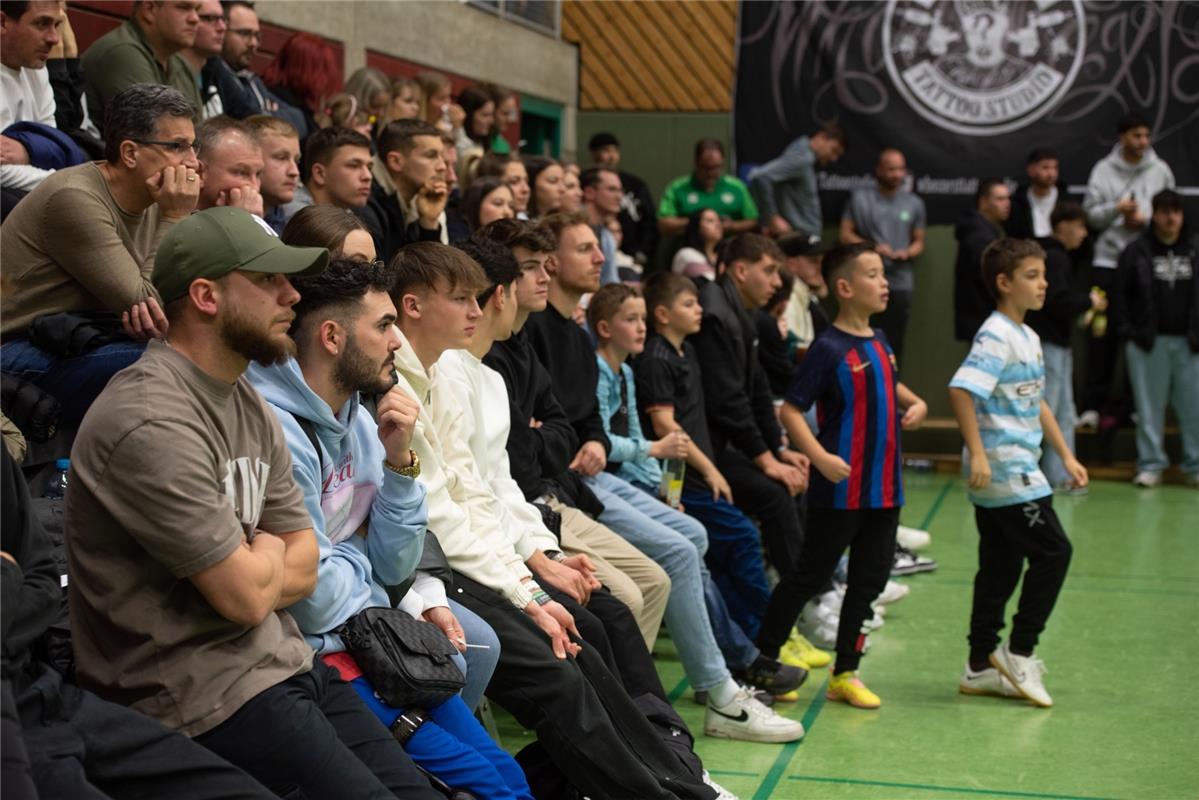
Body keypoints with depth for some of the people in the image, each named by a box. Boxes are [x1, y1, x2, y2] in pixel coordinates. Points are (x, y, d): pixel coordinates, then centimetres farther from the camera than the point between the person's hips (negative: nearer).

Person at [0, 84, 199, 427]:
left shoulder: (151, 202, 8)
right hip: (28, 360, -9)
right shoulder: (74, 198, -17)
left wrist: (148, 310, -19)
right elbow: (144, 301, -20)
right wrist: (175, 219, -16)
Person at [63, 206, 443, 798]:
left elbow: (303, 569, 10)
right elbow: (246, 596, -17)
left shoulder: (249, 405, 10)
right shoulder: (152, 423, -20)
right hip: (205, 697, -8)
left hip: (282, 661, 9)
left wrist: (250, 568, -9)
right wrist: (267, 550, 3)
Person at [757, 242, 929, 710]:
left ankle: (845, 674, 22)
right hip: (841, 488, -7)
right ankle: (761, 661, 16)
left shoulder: (879, 341, 9)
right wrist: (821, 457, -27)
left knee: (870, 580, 11)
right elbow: (790, 411, -16)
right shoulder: (830, 349, -15)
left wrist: (915, 403, 9)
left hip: (884, 486, 7)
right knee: (811, 575, 1)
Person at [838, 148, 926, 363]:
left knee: (893, 343, 3)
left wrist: (907, 253, -7)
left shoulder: (914, 203, 13)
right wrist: (872, 248, -12)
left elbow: (919, 242, 17)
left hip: (900, 283, 2)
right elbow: (845, 234, 4)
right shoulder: (859, 198, 8)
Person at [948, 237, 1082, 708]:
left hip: (1015, 470, 9)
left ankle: (981, 668, 18)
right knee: (1053, 551, -6)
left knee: (1000, 567, 11)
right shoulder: (996, 337, -15)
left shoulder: (1029, 338, 15)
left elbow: (1037, 404, 24)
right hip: (1003, 470, -9)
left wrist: (1066, 456, 23)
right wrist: (977, 453, -29)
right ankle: (1018, 652, 4)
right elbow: (961, 390, -26)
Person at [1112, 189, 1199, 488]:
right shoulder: (1137, 251, 0)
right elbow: (1120, 293, 2)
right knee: (1150, 406, 5)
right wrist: (1127, 330, -4)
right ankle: (1151, 464, 12)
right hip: (1149, 341, -1)